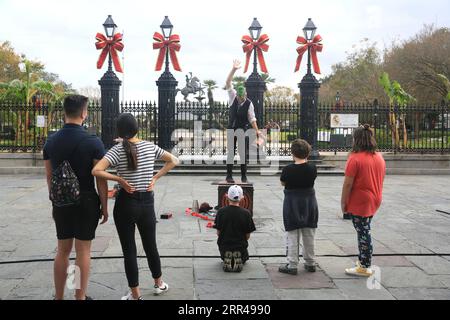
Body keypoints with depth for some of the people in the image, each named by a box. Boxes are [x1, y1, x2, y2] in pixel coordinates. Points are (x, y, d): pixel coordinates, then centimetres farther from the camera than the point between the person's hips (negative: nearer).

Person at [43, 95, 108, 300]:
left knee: (62, 251, 14)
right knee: (83, 252, 5)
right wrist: (104, 206, -1)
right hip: (86, 201, -4)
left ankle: (59, 297, 21)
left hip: (61, 203, 5)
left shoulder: (51, 142, 2)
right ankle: (80, 297, 11)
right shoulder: (93, 142, -13)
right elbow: (100, 179, -11)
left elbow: (49, 177, 9)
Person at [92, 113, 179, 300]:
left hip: (126, 203, -3)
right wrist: (155, 178, 3)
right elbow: (173, 161, 8)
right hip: (147, 202, 3)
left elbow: (96, 171, -22)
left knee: (129, 250, 7)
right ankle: (159, 284, 35)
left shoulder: (117, 150, -10)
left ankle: (135, 295, 14)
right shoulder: (149, 147, 0)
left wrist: (119, 179, -13)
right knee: (151, 246, 20)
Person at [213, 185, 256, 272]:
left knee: (224, 256, 36)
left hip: (224, 245, 1)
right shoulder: (246, 213, -14)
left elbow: (218, 233, -2)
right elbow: (247, 236, -5)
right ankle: (239, 260, -1)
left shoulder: (221, 212, -12)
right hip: (240, 245, -1)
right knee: (244, 257, 32)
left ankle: (227, 260, 2)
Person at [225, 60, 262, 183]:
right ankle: (229, 176, 7)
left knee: (244, 153, 1)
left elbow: (252, 118, -6)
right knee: (230, 153, 2)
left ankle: (244, 176, 9)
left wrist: (257, 130, -16)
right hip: (231, 129, 2)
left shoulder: (249, 103, -10)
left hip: (243, 130, -2)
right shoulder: (233, 97, -5)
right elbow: (228, 83, -14)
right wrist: (234, 69, -26)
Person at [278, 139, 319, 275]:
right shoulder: (312, 168, -8)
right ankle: (310, 263, 25)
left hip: (292, 203, -3)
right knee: (309, 235, 15)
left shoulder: (288, 169, -15)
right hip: (309, 202, 4)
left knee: (292, 236, 5)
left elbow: (283, 183, -1)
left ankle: (292, 265, 7)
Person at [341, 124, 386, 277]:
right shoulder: (379, 157, 7)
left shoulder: (355, 158, -17)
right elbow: (380, 180, 14)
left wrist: (343, 202, -8)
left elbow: (348, 184, -17)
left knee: (363, 233, -1)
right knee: (364, 231, 18)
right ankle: (363, 261, 26)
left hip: (359, 202, -7)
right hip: (374, 201, 7)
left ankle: (364, 267, 7)